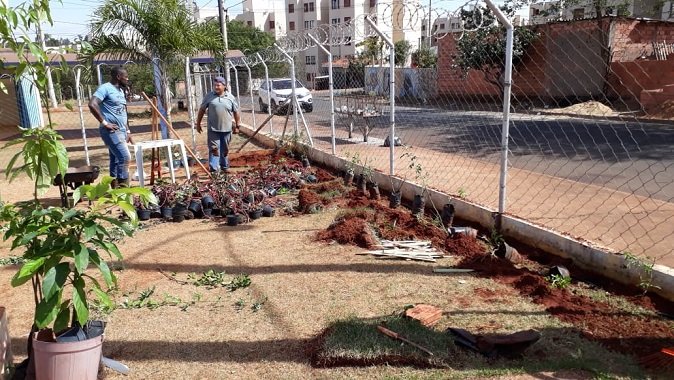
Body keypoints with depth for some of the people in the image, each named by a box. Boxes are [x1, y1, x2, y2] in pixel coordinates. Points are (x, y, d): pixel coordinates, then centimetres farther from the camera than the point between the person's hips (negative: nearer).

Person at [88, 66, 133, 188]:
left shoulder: (121, 91, 18)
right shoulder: (105, 88, -10)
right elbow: (92, 104, -23)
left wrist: (128, 131, 17)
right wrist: (104, 122, -19)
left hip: (121, 131, 9)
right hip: (111, 131, -9)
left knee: (116, 160, 10)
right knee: (125, 157, -16)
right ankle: (123, 189, -10)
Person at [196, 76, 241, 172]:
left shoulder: (230, 97, 2)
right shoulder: (209, 96, 1)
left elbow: (236, 112, 8)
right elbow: (202, 109, 7)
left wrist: (237, 126, 10)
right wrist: (198, 124, 7)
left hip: (226, 129, 1)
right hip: (213, 129, -1)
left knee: (225, 150, 13)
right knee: (214, 149, -7)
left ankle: (224, 166, 30)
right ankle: (214, 169, -7)